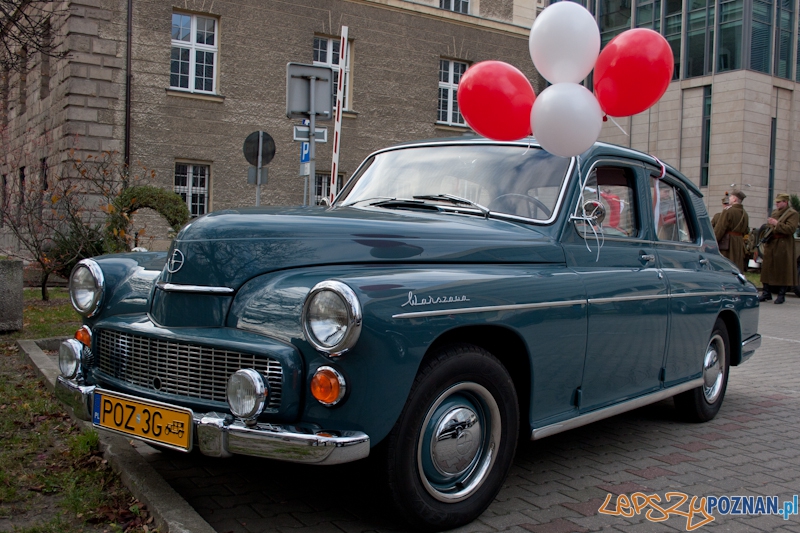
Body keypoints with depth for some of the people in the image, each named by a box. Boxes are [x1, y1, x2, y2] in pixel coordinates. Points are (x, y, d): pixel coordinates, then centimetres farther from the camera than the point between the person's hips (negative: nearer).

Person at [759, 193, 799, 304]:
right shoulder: (774, 213, 18)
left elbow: (791, 229, -19)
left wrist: (776, 223, -20)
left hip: (783, 246, -7)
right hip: (770, 245, 7)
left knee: (782, 270, -2)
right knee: (767, 268, 7)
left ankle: (781, 294, 5)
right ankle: (767, 293, 15)